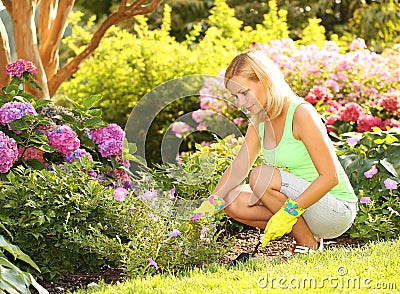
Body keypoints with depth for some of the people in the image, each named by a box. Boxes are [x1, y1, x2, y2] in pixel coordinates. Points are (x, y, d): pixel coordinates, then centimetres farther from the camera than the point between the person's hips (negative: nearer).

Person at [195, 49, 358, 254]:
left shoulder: (300, 114, -20)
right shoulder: (259, 122, 4)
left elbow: (330, 176, -24)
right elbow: (237, 168, 2)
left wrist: (289, 212, -31)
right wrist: (212, 203, -13)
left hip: (337, 211, -8)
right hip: (297, 204, 8)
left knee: (261, 176, -26)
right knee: (232, 201, -7)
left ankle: (308, 243, -10)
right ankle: (301, 231, 2)